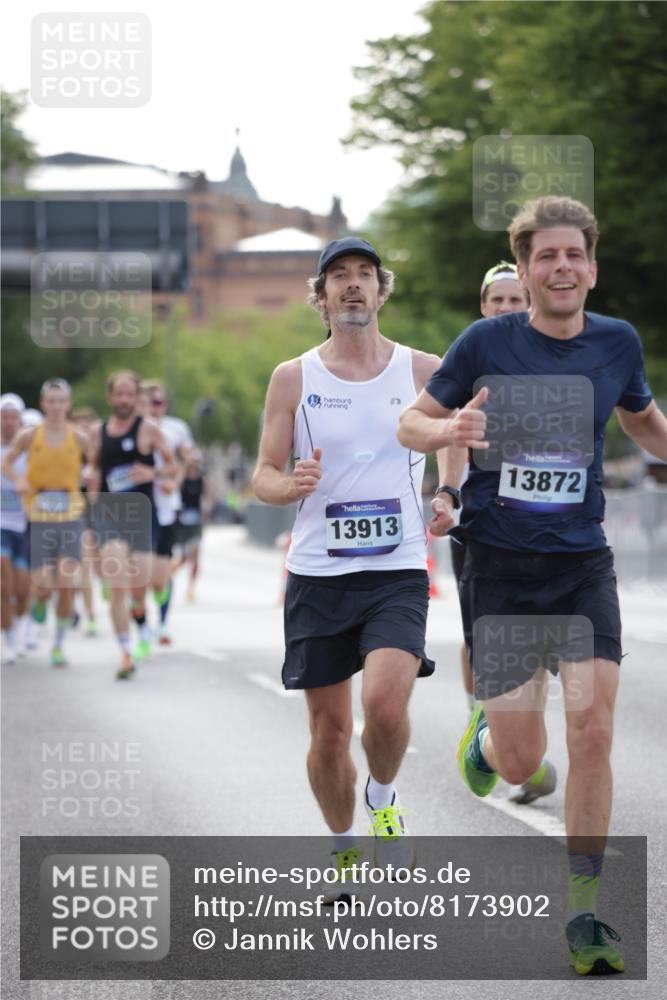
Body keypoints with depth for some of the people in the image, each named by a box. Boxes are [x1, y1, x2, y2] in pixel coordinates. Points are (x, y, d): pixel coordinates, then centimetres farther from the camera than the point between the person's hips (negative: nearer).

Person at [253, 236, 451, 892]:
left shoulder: (422, 370, 3)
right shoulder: (293, 378, 4)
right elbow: (263, 475, 4)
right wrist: (289, 486, -19)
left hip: (398, 573, -1)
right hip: (317, 574, 1)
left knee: (385, 703, -23)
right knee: (329, 729, 5)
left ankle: (382, 797, 8)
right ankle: (344, 849, 28)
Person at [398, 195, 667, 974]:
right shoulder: (487, 342, -6)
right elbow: (410, 423, 2)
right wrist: (450, 429, -21)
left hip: (583, 566, 2)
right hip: (499, 566, -2)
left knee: (592, 729, -14)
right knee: (521, 764, -1)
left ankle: (583, 916, -3)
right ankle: (486, 733, 38)